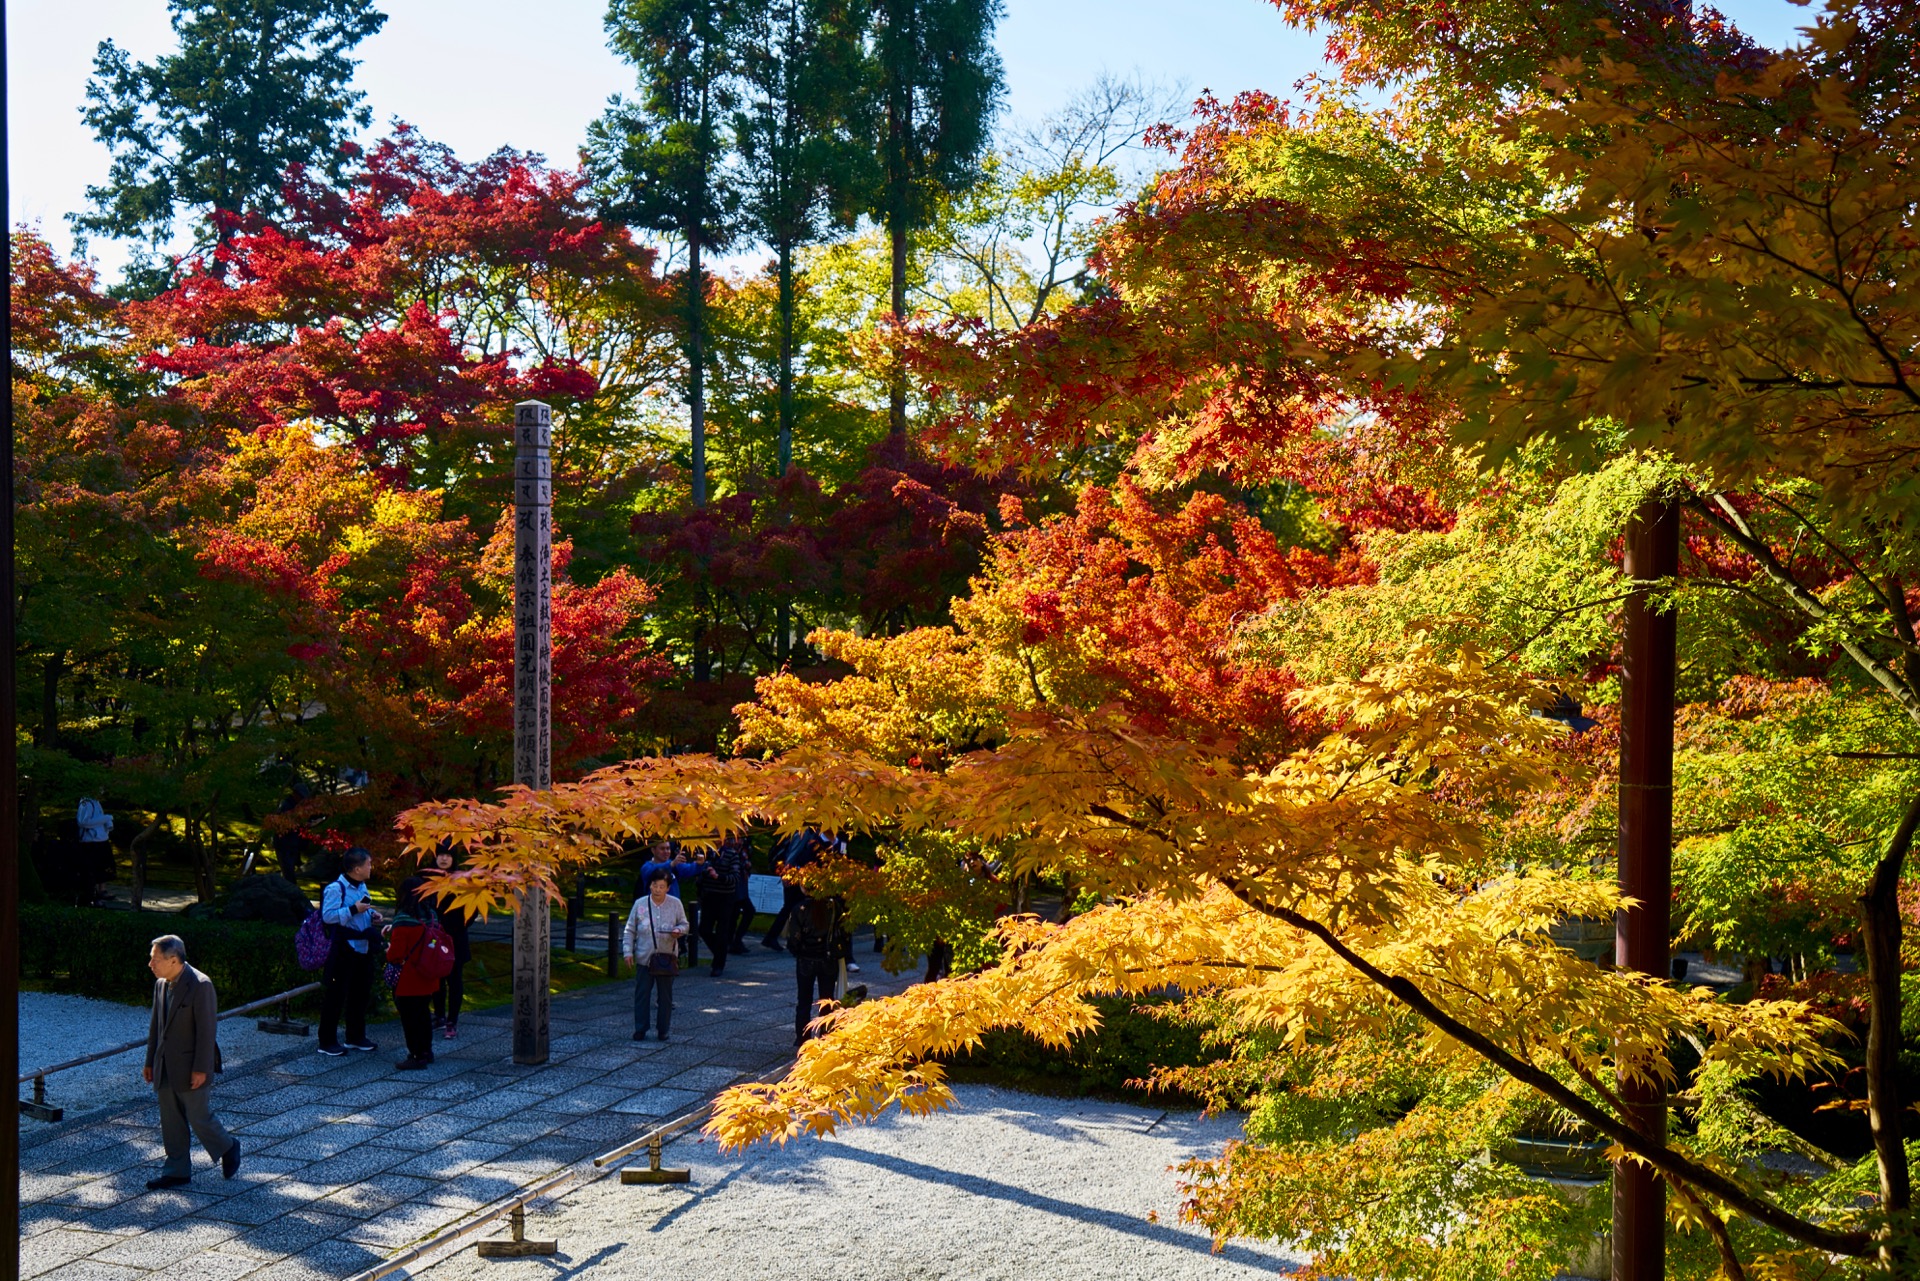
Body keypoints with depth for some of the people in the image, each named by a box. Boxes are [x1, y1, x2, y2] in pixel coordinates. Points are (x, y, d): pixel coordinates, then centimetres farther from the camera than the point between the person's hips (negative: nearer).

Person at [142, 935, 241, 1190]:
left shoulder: (200, 985, -19)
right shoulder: (161, 984, 6)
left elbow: (205, 1029, -18)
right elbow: (155, 1025, 14)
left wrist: (201, 1069, -18)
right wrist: (150, 1062, 15)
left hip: (191, 1067, -7)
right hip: (166, 1067, 7)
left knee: (199, 1117, 1)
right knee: (171, 1121, 10)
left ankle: (228, 1148, 25)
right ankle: (177, 1171, 19)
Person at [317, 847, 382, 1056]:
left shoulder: (362, 886, 13)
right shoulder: (335, 888, -16)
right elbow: (327, 915, -24)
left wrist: (372, 915, 8)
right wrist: (354, 910, -25)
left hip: (363, 947, 9)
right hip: (344, 948, -9)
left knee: (360, 993, 15)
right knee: (335, 995, -3)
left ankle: (356, 1037, 27)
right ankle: (327, 1041, 4)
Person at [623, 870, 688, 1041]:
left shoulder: (675, 904, -1)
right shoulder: (640, 904, -1)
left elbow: (684, 924, 11)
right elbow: (630, 929, 5)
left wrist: (679, 930, -13)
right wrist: (629, 951, -2)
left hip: (667, 957, 0)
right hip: (644, 957, 0)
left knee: (665, 995, 7)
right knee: (642, 994, 1)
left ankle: (663, 1030, 17)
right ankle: (640, 1029, 10)